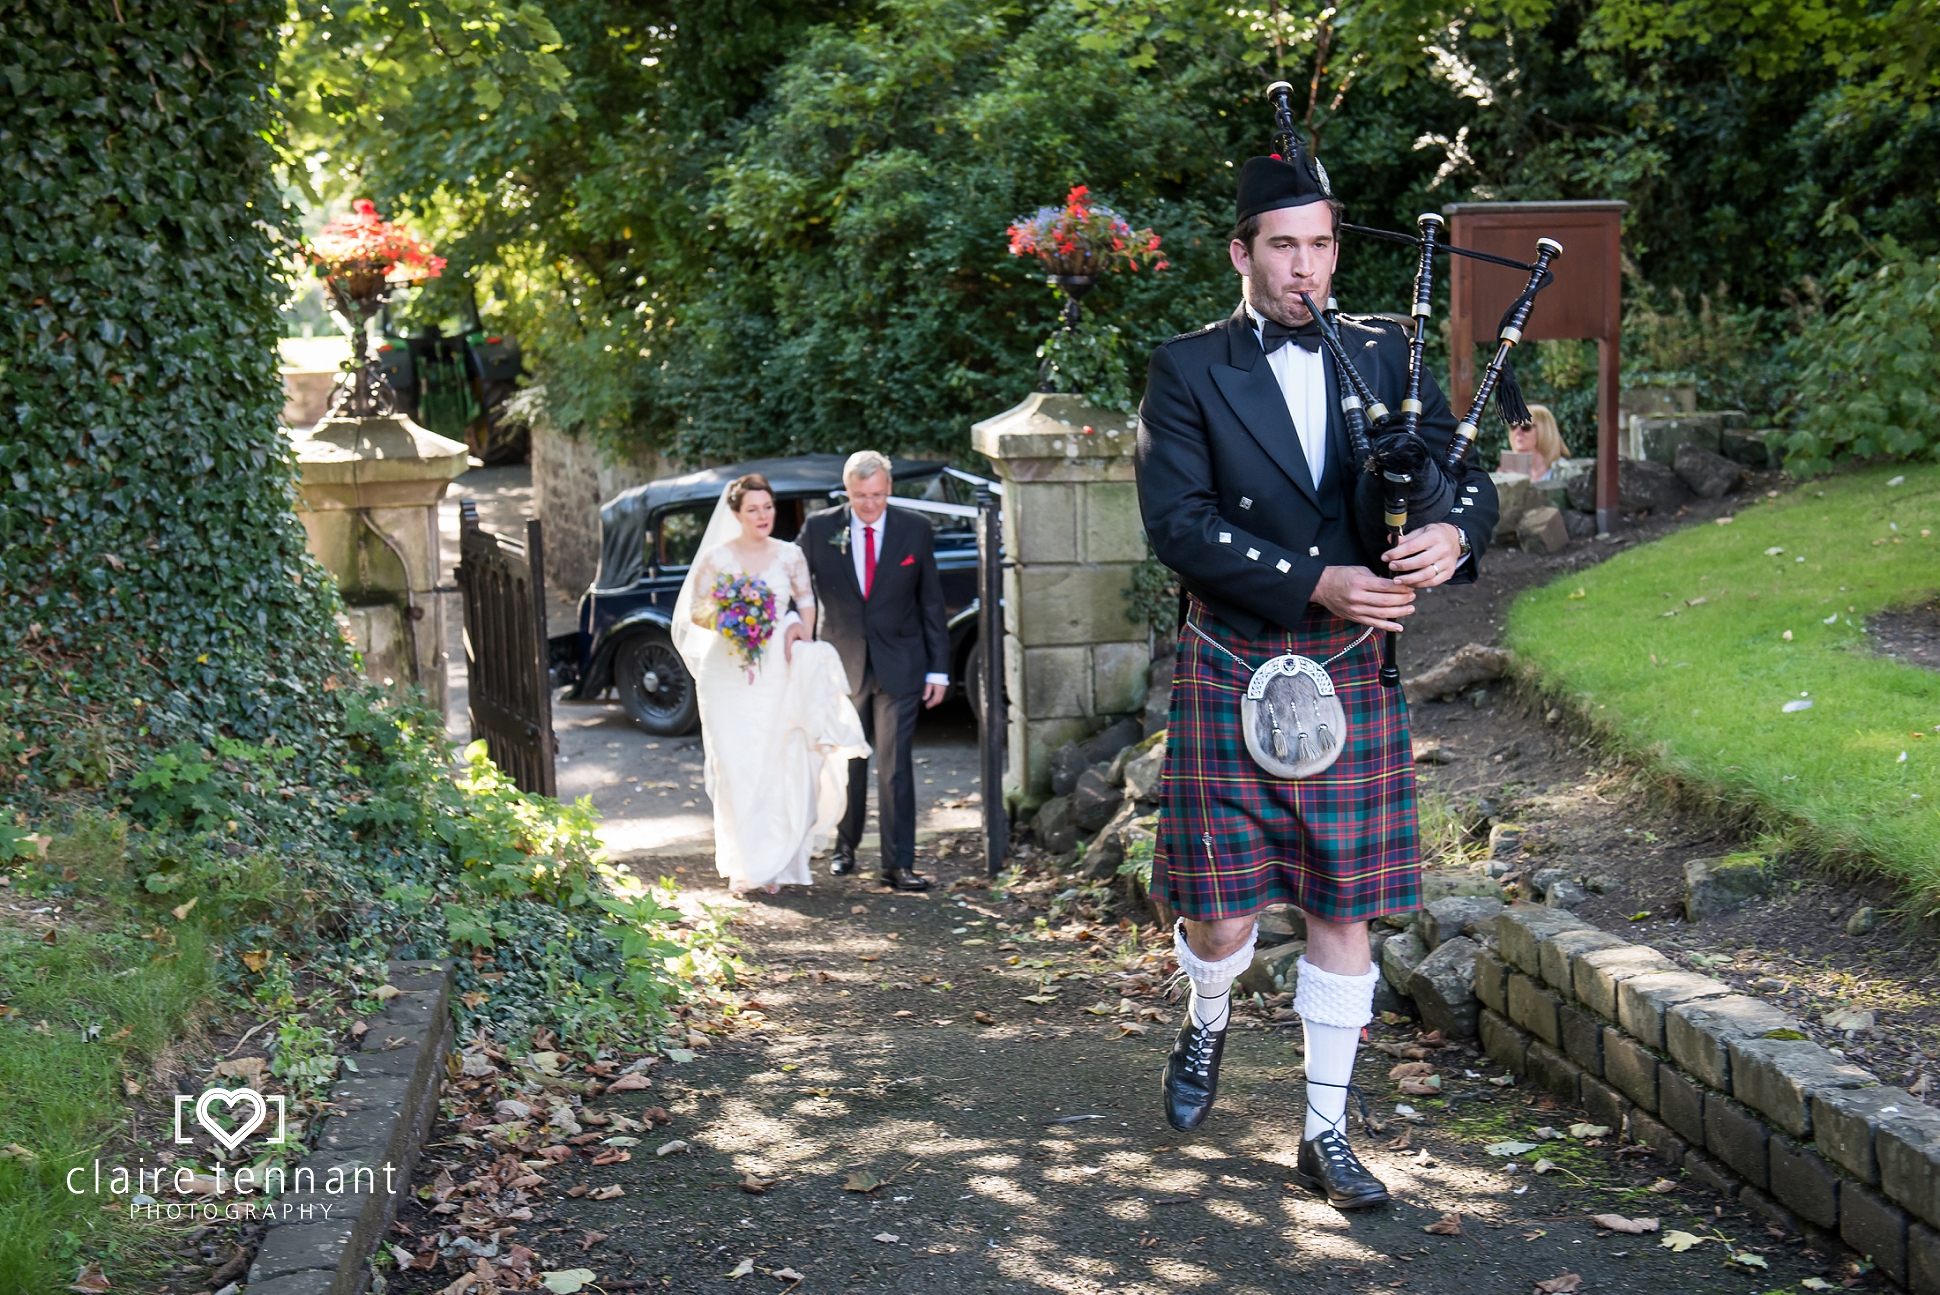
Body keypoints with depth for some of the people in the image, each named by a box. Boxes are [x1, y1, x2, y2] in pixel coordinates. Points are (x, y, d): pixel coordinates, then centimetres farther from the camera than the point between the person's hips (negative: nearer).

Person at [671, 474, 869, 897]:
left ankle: (777, 863, 9)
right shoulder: (717, 558, 0)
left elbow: (807, 605, 12)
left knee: (781, 766, -1)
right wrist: (724, 619, -16)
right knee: (735, 770, -2)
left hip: (779, 673, 1)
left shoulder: (790, 556, 4)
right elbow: (694, 612, 3)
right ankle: (741, 866, 7)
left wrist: (803, 647, -2)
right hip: (728, 674, -1)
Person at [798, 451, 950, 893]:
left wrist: (938, 669, 0)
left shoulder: (916, 531, -1)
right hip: (841, 663, 1)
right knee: (847, 763, 12)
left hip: (899, 668, -1)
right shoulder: (819, 528, -2)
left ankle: (898, 865, 0)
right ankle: (845, 845, 31)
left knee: (895, 767, -3)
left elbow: (931, 603, 3)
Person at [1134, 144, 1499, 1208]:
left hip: (1352, 679, 3)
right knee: (1222, 915, 2)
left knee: (1344, 913, 5)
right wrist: (1318, 583, -21)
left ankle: (1326, 1134, 18)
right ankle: (1205, 1027, 37)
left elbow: (1467, 477, 6)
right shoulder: (1188, 371, -2)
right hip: (1230, 673, -2)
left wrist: (1452, 533, -18)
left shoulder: (1382, 355, 9)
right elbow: (1179, 524, -12)